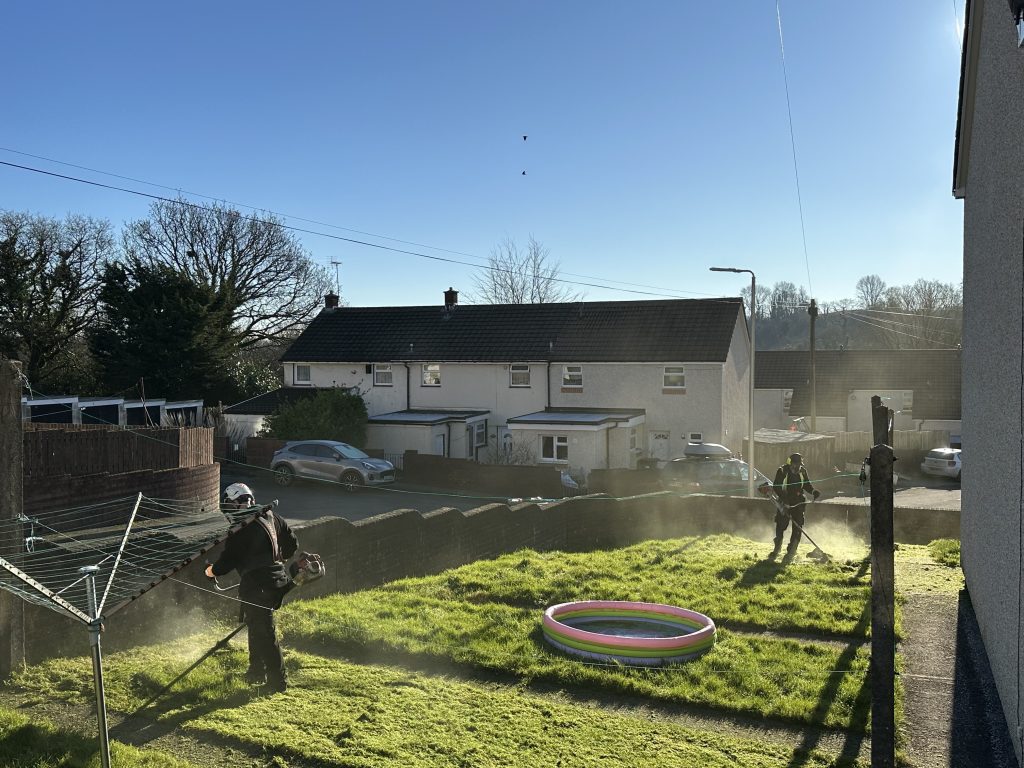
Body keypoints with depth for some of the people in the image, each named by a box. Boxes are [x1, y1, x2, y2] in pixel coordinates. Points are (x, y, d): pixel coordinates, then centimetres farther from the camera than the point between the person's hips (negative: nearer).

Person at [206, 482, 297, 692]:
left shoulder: (241, 529, -16)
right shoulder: (270, 517, 7)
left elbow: (229, 559, -13)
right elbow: (292, 543, 16)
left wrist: (213, 571, 8)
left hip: (256, 586, -9)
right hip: (276, 579, 9)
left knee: (264, 632, 0)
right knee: (256, 626, 23)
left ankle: (278, 681, 6)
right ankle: (257, 672, 34)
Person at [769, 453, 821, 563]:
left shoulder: (803, 471, 1)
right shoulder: (782, 471, -9)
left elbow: (807, 485, 11)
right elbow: (776, 487, -12)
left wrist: (814, 492, -10)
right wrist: (784, 498, -25)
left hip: (798, 503, 2)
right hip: (785, 503, -2)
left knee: (797, 528, -7)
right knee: (780, 526, 4)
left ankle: (790, 554, -1)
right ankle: (776, 550, 27)